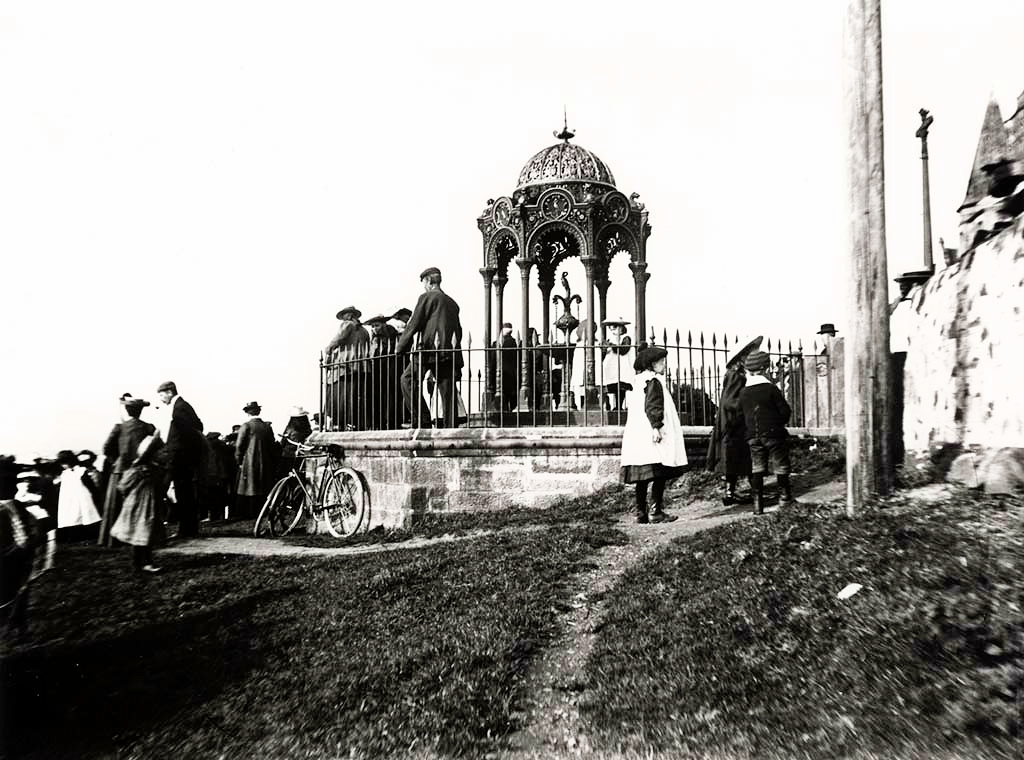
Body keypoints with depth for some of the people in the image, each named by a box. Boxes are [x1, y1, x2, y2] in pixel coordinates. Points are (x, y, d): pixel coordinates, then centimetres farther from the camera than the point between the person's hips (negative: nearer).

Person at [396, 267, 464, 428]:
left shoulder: (427, 297, 0)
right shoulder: (452, 302, 20)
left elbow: (413, 324, -4)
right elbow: (458, 330, 20)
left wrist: (400, 348, 6)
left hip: (430, 349, -6)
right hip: (450, 352, 6)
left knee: (408, 379, 4)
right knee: (447, 391, 5)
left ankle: (422, 417, -6)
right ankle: (451, 428, 3)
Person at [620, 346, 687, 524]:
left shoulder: (639, 381, 20)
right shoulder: (654, 381, -7)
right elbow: (652, 407, -19)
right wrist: (656, 427, -24)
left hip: (638, 439, 9)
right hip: (652, 437, -9)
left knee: (643, 477, 8)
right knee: (659, 475, -4)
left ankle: (641, 512, 9)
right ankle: (657, 512, -3)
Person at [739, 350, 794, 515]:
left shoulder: (743, 393, 2)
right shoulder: (770, 388, -11)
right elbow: (785, 410, -8)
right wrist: (780, 424, 11)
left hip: (753, 436, 4)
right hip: (773, 433, -4)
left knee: (757, 468, 9)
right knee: (780, 466, 13)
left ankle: (757, 503, 5)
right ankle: (784, 497, 25)